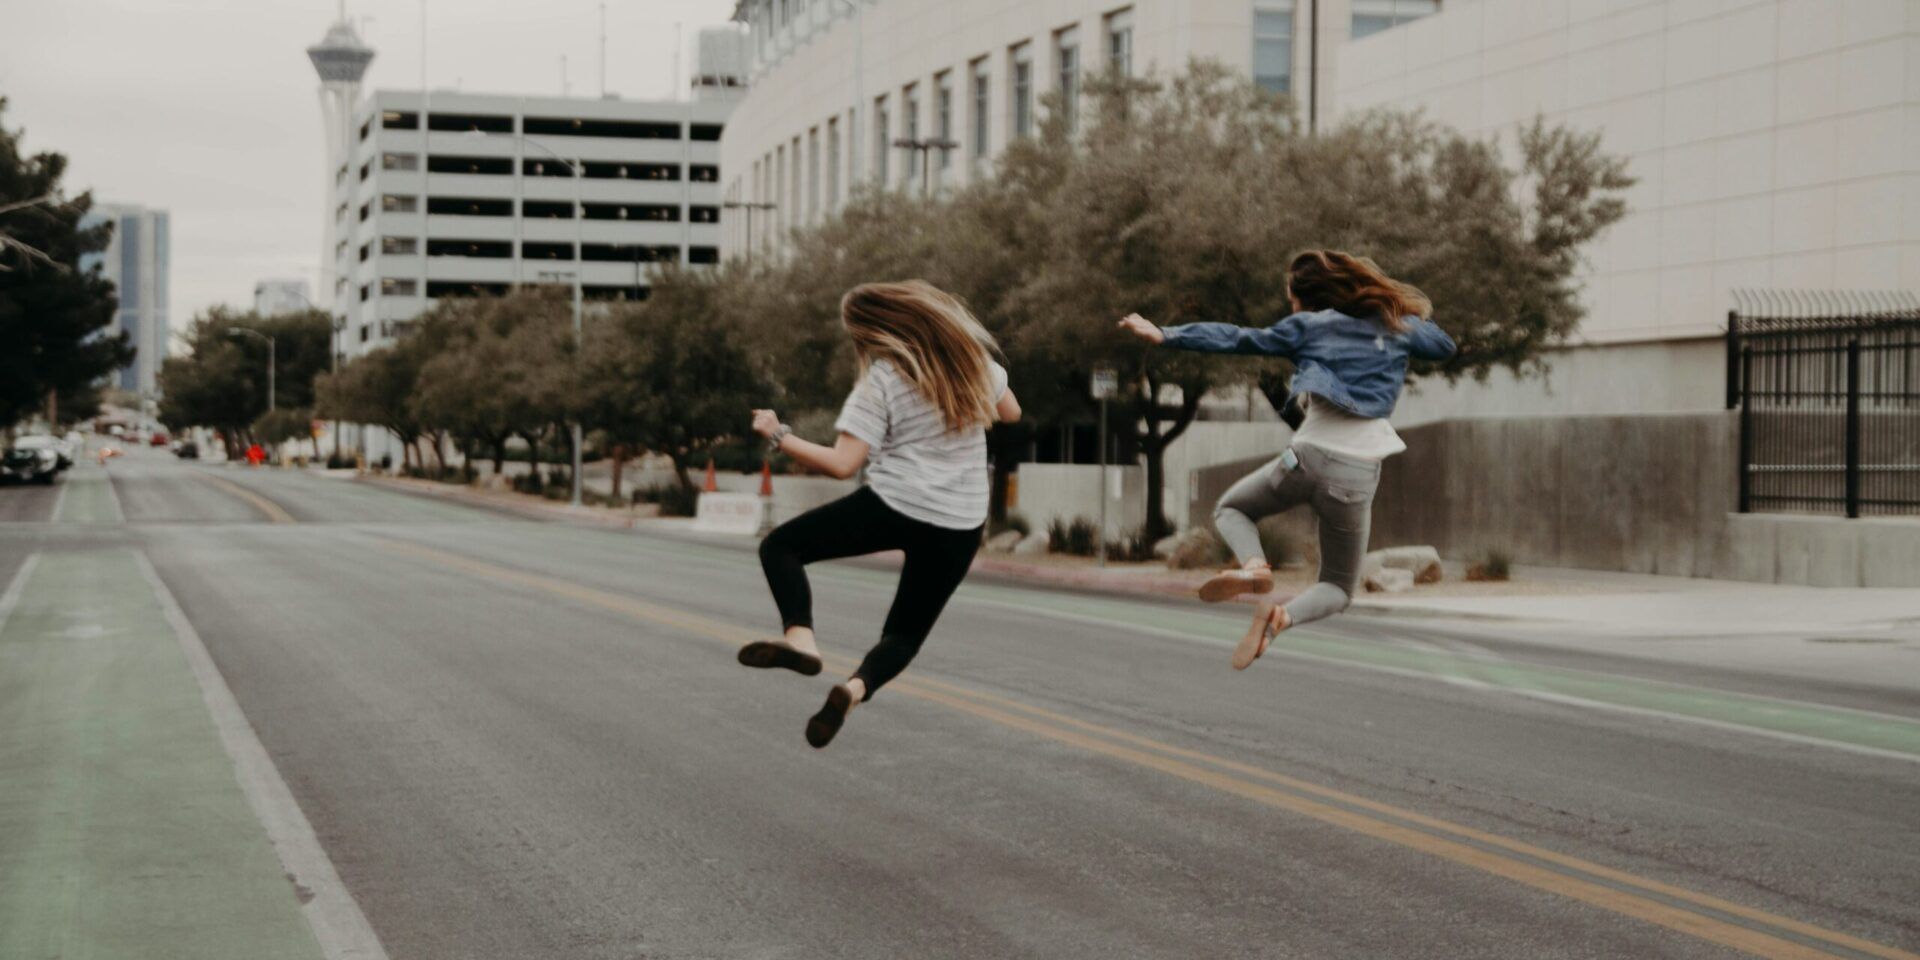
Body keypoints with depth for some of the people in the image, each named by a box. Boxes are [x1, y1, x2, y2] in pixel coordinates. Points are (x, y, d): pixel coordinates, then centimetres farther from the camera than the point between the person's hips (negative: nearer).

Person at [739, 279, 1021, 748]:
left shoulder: (881, 379, -10)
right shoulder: (971, 355, 4)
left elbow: (842, 464, -15)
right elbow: (1010, 411, 19)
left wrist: (778, 436, -5)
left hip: (893, 507, -5)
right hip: (960, 527, 5)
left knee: (780, 547, 11)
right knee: (905, 633, 17)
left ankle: (800, 636, -15)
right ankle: (857, 687, -15)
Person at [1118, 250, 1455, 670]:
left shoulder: (1309, 325, 8)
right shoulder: (1396, 325, 14)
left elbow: (1238, 339, 4)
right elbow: (1444, 345, 30)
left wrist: (1165, 335, 5)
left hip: (1310, 455, -2)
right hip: (1359, 473, 2)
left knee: (1230, 509, 27)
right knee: (1338, 588, 19)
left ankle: (1253, 565, -8)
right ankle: (1282, 616, -17)